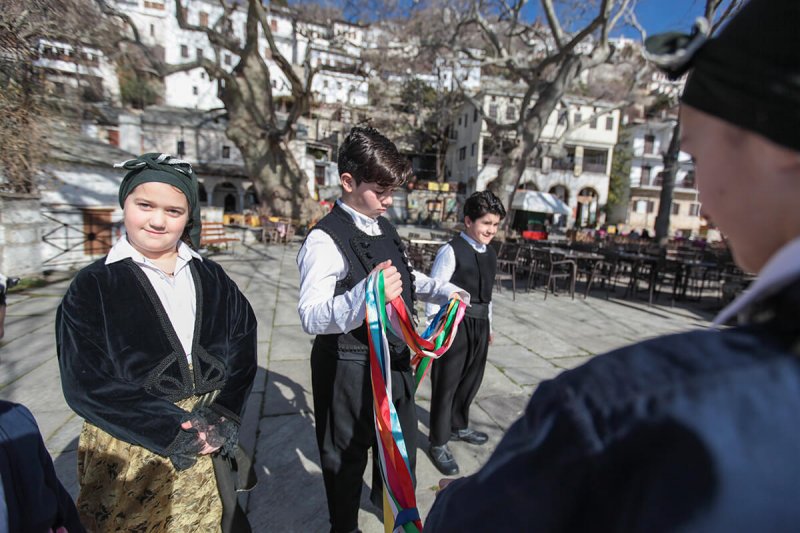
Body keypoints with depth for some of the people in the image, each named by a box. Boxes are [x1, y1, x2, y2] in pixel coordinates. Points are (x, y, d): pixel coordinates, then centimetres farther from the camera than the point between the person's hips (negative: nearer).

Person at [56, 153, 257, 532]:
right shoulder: (93, 286, -5)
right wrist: (175, 432, -16)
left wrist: (222, 416, -16)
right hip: (130, 452, -2)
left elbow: (243, 346, -3)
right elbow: (85, 384, -10)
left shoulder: (211, 278, 3)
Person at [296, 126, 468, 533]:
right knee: (347, 454, 17)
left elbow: (407, 278, 19)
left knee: (401, 440, 29)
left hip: (394, 358, 9)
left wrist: (443, 291, 4)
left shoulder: (384, 228, 6)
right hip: (349, 366, -8)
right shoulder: (325, 239, -23)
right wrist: (367, 295, -48)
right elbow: (311, 317, -33)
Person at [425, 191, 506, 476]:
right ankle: (439, 442, 23)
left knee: (471, 379, 22)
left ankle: (459, 426, 45)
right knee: (446, 382, 5)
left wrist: (488, 324, 19)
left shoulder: (490, 254, 9)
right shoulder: (451, 251, -15)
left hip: (479, 324, 8)